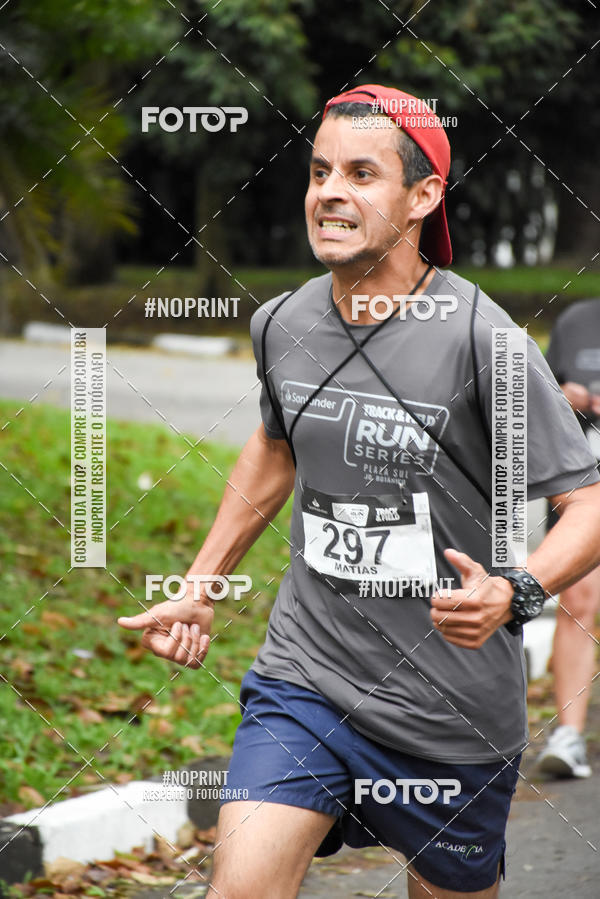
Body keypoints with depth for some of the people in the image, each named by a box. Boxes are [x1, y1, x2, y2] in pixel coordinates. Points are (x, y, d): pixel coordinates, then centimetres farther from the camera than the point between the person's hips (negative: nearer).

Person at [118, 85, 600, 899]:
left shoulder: (479, 338, -16)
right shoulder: (281, 324, 1)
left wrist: (515, 594, -34)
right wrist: (200, 587, 22)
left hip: (454, 711, -3)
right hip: (303, 680, 3)